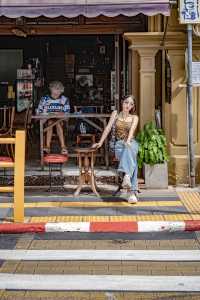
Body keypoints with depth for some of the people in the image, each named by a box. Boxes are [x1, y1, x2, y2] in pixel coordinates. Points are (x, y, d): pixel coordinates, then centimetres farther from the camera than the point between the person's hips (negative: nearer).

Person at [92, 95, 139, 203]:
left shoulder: (134, 117, 12)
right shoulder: (115, 113, 16)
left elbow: (131, 130, -7)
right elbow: (108, 128, 8)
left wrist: (128, 141, -27)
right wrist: (100, 142, -3)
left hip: (131, 143, 0)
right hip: (119, 144, 0)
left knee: (128, 149, -42)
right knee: (131, 161, -34)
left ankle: (127, 177, -66)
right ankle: (133, 191, -47)